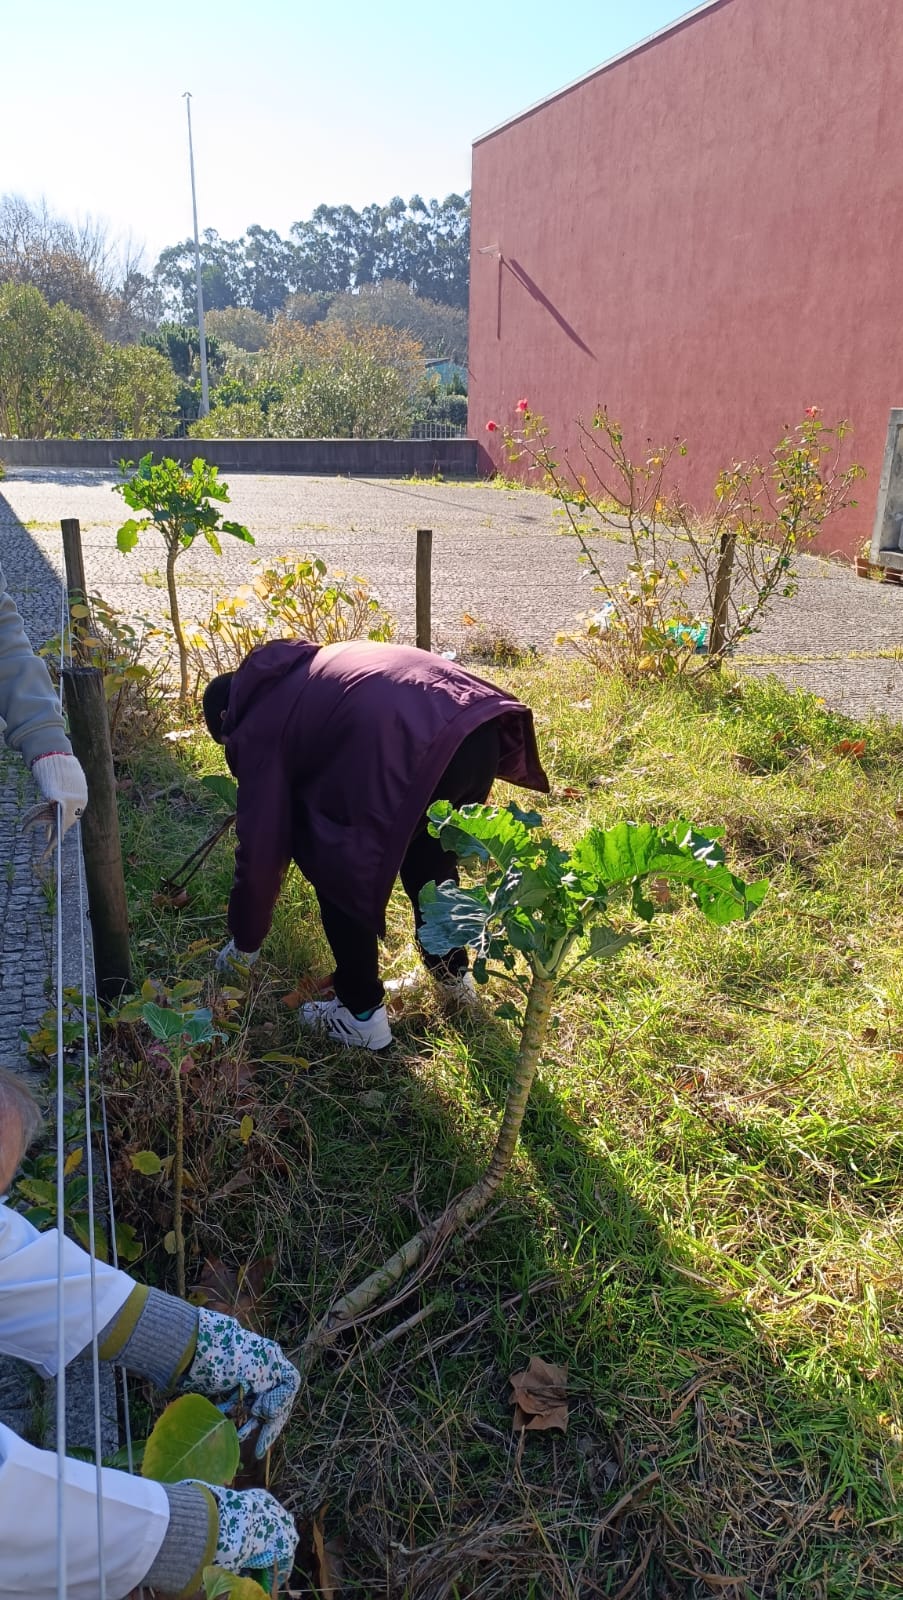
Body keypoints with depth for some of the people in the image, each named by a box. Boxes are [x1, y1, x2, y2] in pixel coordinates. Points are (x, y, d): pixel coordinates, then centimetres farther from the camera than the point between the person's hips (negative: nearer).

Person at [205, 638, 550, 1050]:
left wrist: (244, 944, 29)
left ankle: (363, 1016, 27)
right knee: (431, 856, 32)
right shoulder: (305, 671, 36)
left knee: (340, 872, 16)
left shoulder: (256, 728, 14)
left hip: (416, 751, -8)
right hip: (480, 726, 9)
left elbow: (259, 849, 16)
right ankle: (454, 976, 49)